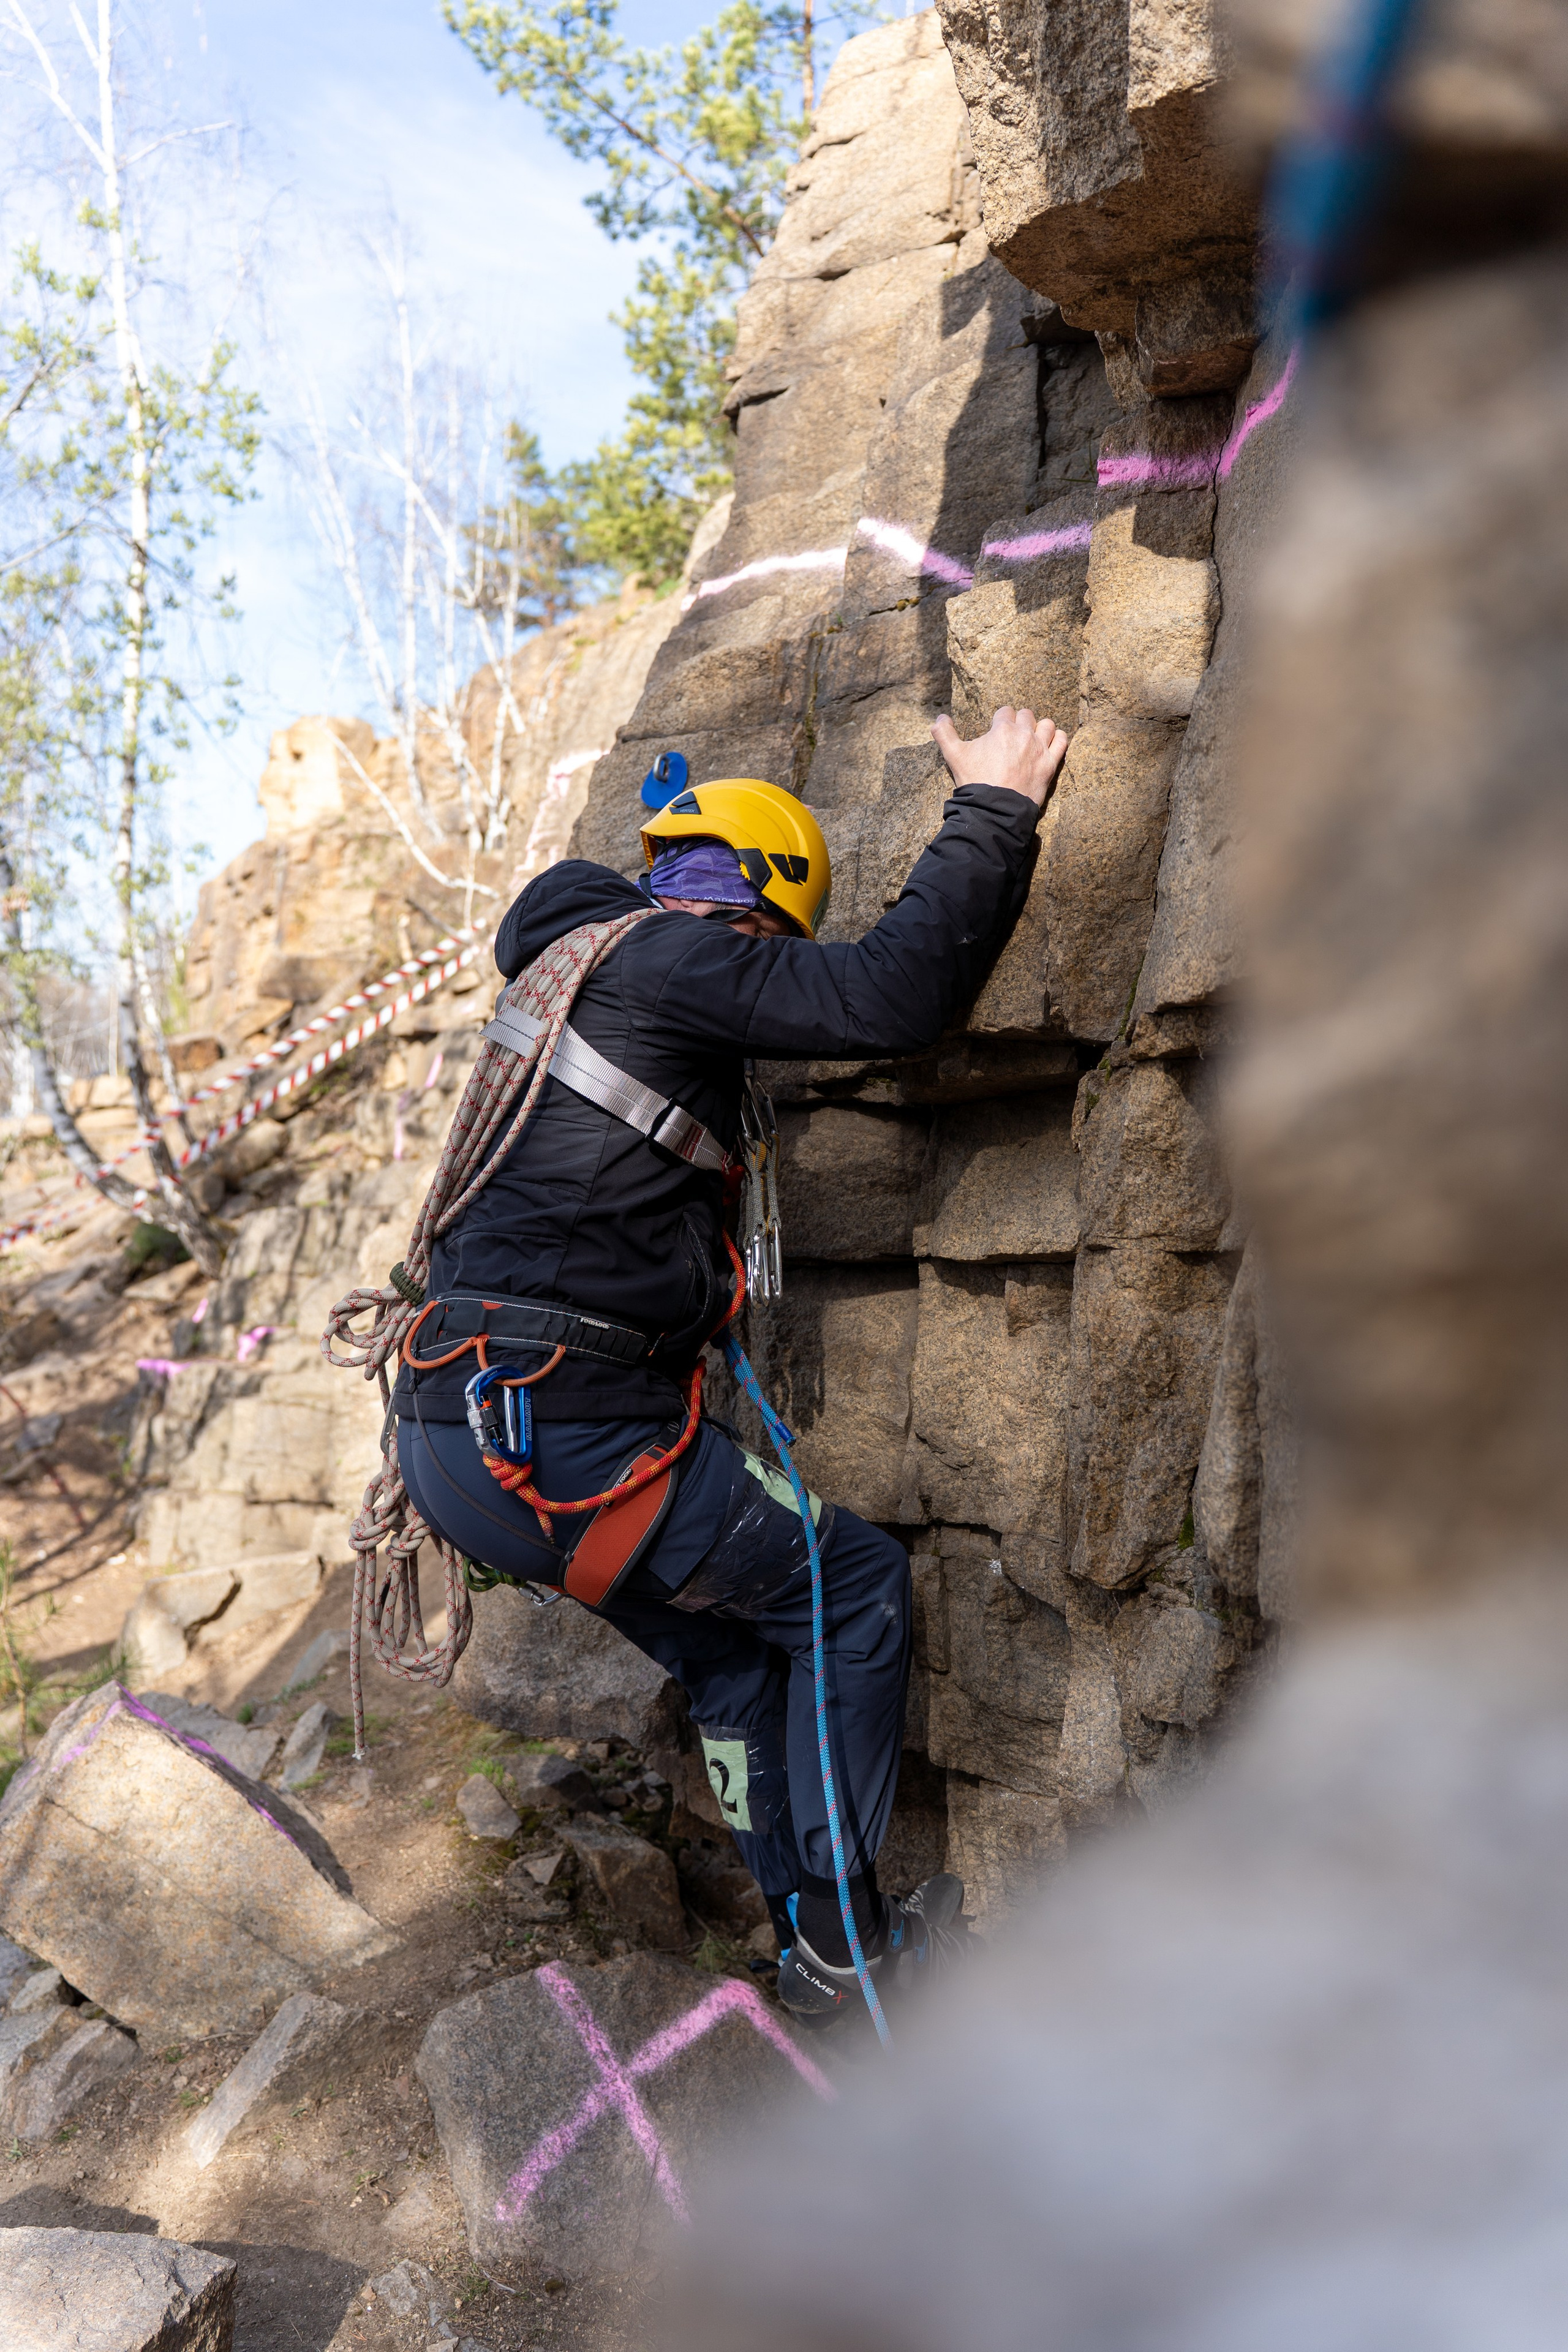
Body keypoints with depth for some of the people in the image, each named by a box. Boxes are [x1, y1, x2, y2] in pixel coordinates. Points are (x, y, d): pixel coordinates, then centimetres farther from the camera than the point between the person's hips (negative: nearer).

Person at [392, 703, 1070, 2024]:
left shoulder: (577, 957, 19)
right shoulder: (674, 957, -8)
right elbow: (899, 994, -17)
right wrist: (992, 811, -4)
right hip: (555, 1432, -10)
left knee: (732, 1653, 22)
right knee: (855, 1585, 7)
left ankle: (812, 1941, 30)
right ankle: (847, 1935, 14)